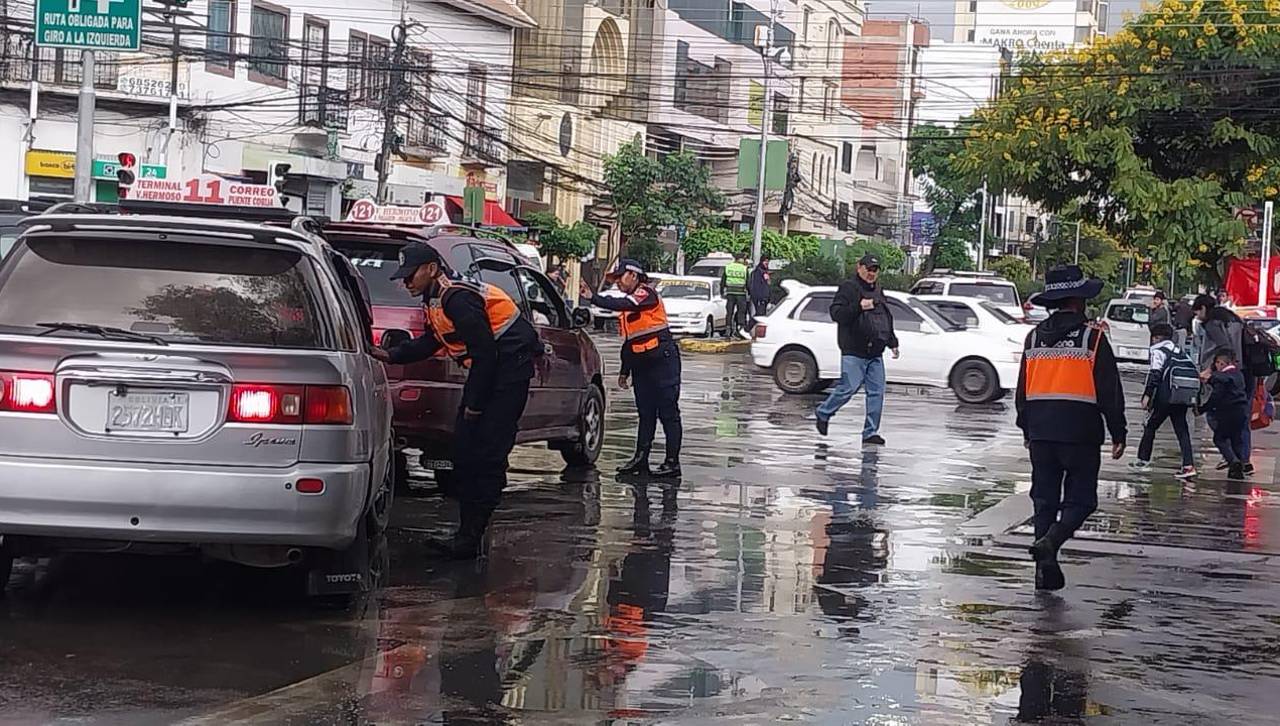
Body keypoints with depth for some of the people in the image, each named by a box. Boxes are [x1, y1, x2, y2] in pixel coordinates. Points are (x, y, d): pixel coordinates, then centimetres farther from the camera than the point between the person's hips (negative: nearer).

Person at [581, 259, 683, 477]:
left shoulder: (647, 293, -8)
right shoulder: (627, 304, 20)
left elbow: (623, 305, -28)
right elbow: (628, 341, 25)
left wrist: (593, 298, -35)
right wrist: (625, 371, 23)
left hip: (662, 360, -9)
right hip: (641, 365, 9)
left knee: (668, 413, -5)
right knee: (645, 414, 10)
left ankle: (672, 462, -4)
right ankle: (640, 459, 12)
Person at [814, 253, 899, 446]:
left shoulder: (878, 292, 21)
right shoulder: (848, 288, -3)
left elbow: (887, 320, 31)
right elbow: (836, 313, -14)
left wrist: (893, 343, 28)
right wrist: (858, 307, -25)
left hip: (875, 354, 7)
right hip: (854, 352, -7)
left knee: (877, 392, 1)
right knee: (848, 388, -9)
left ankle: (871, 432, 4)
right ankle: (823, 413, 15)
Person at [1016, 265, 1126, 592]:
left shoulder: (1034, 337, 7)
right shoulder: (1092, 337, -7)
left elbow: (1022, 388, 12)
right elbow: (1109, 390, -6)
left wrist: (1027, 429, 22)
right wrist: (1118, 433, 0)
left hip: (1040, 429, 4)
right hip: (1080, 430, -4)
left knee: (1044, 499, 10)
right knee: (1080, 498, 3)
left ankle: (1046, 570, 9)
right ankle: (1050, 541, -22)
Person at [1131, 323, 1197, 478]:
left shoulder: (1158, 350, -1)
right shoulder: (1180, 352, 19)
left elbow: (1155, 373, -13)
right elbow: (1194, 371, 15)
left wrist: (1147, 395, -15)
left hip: (1165, 397, -5)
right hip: (1183, 397, 5)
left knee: (1150, 426, 10)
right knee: (1182, 430, 4)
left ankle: (1143, 460, 13)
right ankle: (1189, 465, -8)